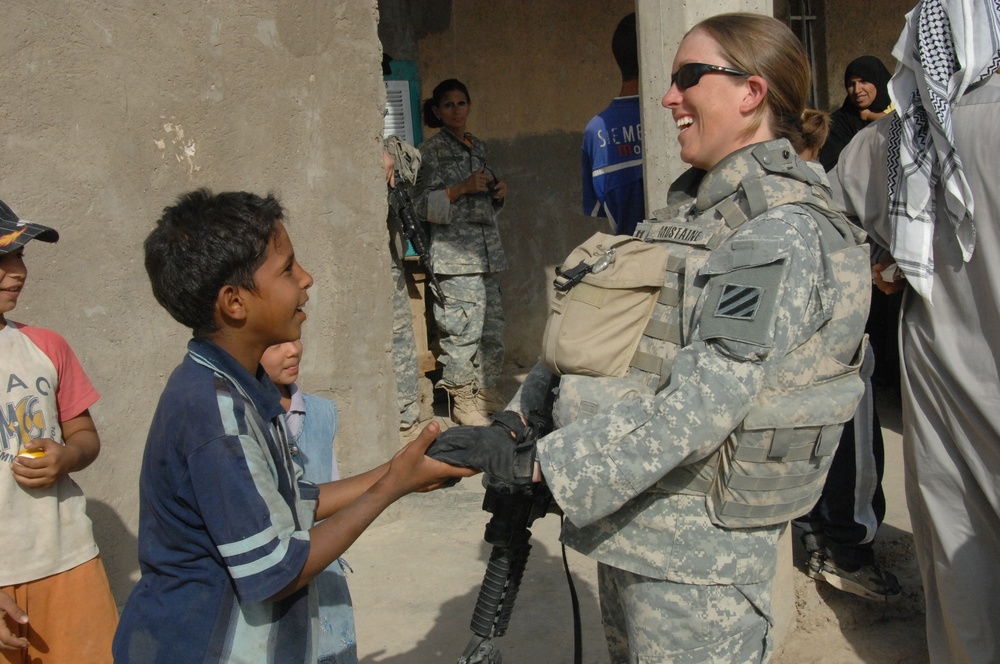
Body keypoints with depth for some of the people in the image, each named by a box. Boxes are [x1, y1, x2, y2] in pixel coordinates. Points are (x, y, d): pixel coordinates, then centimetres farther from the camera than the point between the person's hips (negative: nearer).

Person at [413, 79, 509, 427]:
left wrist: (499, 192, 8)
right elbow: (423, 205, -8)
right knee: (463, 328, -10)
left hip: (488, 250, 7)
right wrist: (462, 188, -16)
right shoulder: (431, 150, -1)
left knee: (492, 325, 6)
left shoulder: (478, 147, 20)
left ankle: (486, 390, 19)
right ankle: (462, 400, 1)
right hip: (455, 253, -7)